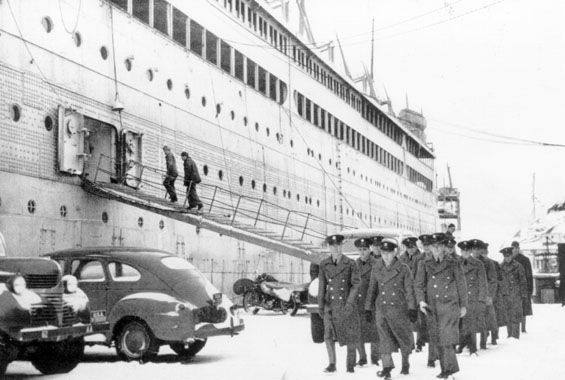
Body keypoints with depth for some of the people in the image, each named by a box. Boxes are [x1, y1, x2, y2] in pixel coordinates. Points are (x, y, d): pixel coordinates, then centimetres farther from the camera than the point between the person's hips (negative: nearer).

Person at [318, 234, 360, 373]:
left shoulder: (351, 264, -7)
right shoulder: (324, 264, 1)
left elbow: (356, 285, -8)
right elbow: (322, 285, 4)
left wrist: (350, 303, -18)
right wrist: (320, 305, -1)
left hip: (347, 304, -1)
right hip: (331, 304, 1)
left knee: (350, 335, 4)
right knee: (329, 335, -10)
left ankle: (350, 363, 23)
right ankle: (332, 364, 2)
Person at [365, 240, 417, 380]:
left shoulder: (403, 269, -5)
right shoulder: (376, 269, 4)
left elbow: (410, 290, -6)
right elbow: (372, 289, 10)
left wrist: (412, 309, -12)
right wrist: (368, 308, 9)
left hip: (399, 309, -2)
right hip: (381, 308, 2)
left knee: (403, 337, 8)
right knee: (384, 338, -3)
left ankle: (405, 362, 30)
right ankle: (387, 367, -1)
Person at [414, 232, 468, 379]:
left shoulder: (453, 264, 2)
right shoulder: (424, 265, 7)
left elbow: (461, 285, 8)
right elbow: (418, 284, 3)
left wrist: (463, 305, 8)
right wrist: (421, 300, -12)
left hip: (450, 306, -3)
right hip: (432, 307, 3)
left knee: (447, 339, -11)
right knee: (438, 339, 6)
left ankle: (448, 368, -2)